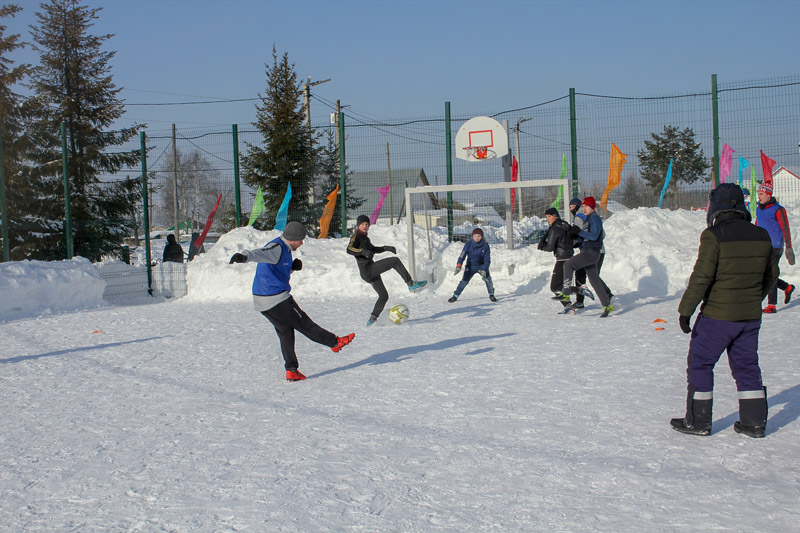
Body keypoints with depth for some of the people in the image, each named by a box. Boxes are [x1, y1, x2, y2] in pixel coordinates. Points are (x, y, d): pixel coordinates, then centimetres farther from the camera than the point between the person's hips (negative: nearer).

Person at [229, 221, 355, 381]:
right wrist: (244, 256, -57)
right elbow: (260, 253, -36)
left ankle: (291, 370, 14)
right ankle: (335, 342, 22)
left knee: (285, 332, 15)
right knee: (304, 323, 6)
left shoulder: (283, 249, 15)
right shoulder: (276, 247, -17)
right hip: (278, 300, -10)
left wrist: (292, 267, 3)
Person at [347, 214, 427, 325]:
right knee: (395, 261, -16)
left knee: (384, 296, 13)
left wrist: (386, 248, 23)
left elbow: (373, 249, 37)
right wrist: (363, 251, -35)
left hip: (371, 271, 10)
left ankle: (373, 318, 17)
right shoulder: (356, 236, -4)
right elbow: (349, 249, -21)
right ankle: (411, 284, -16)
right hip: (367, 268, -10)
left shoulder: (365, 238, 22)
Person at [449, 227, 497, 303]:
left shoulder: (485, 246, -17)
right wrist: (458, 266, -37)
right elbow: (462, 256, -22)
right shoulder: (468, 244, -18)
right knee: (464, 281, -10)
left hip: (481, 266, 0)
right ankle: (455, 296, 7)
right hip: (471, 266, 0)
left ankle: (491, 295, 2)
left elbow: (487, 260, -18)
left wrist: (484, 271, -33)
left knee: (487, 278, -20)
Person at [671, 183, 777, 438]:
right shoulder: (761, 236, 4)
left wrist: (686, 310, -11)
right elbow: (771, 274, 14)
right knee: (746, 365, 16)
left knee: (699, 364, 7)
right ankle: (754, 422, 18)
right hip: (751, 316, 6)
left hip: (717, 315, -6)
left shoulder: (714, 235, -15)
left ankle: (698, 421, 10)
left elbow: (701, 277, -18)